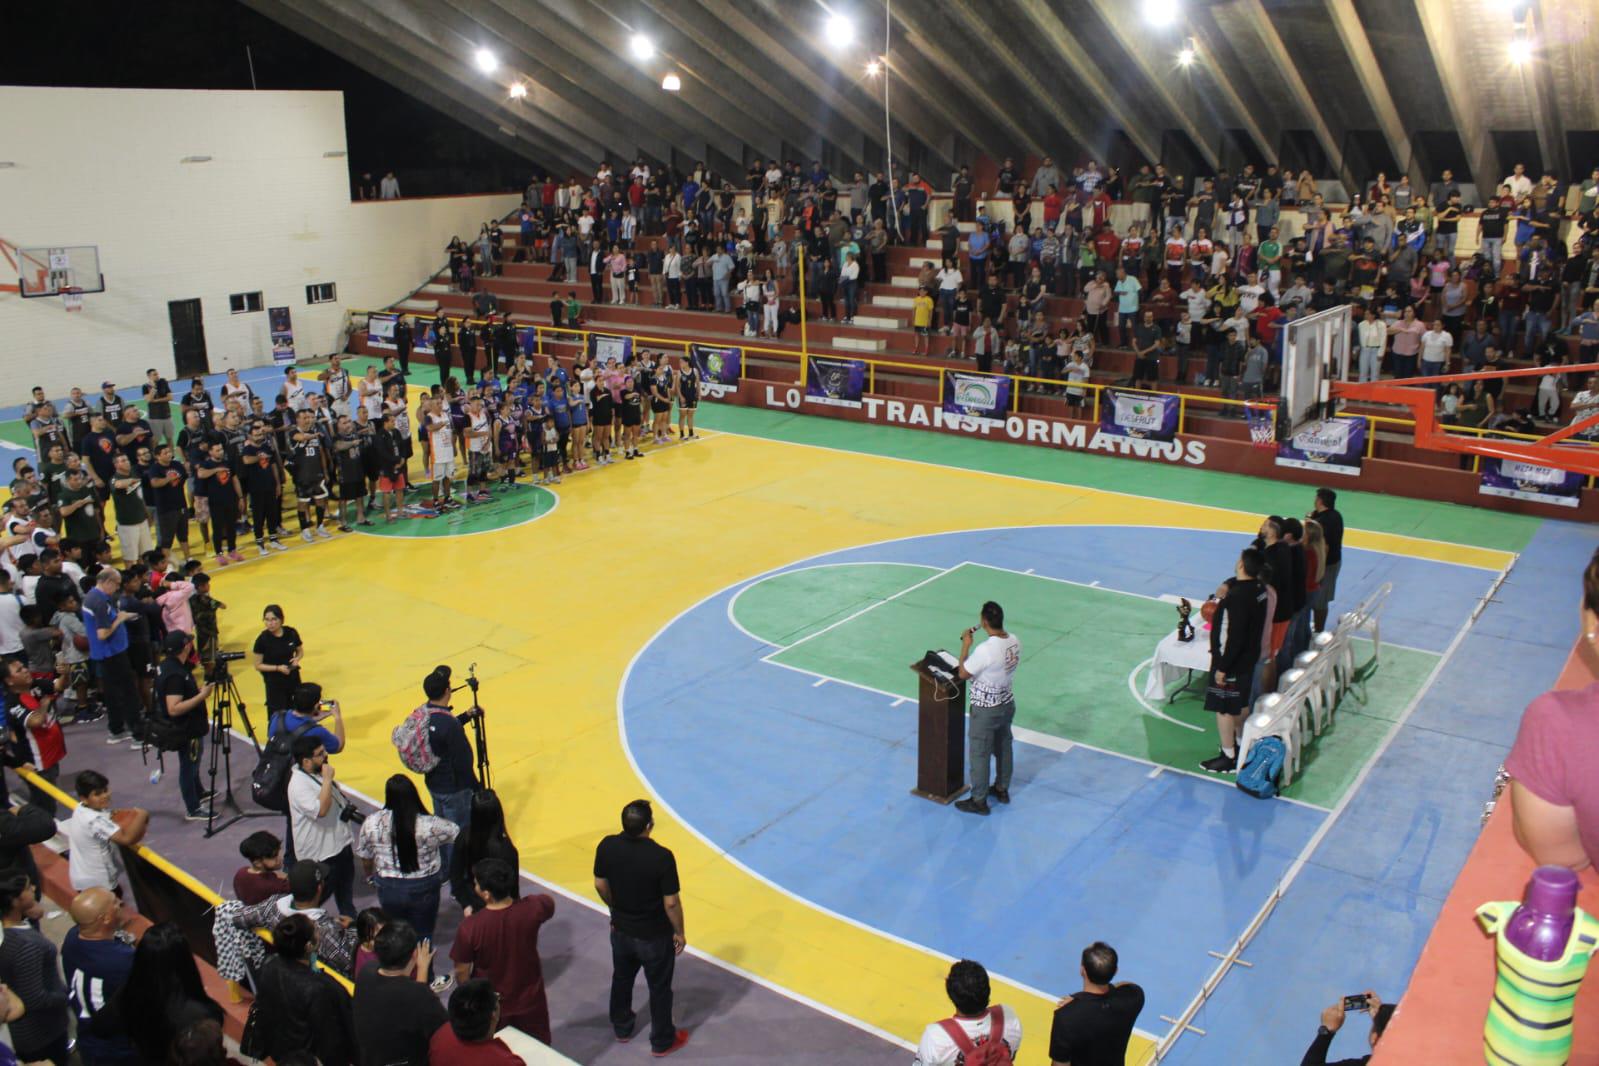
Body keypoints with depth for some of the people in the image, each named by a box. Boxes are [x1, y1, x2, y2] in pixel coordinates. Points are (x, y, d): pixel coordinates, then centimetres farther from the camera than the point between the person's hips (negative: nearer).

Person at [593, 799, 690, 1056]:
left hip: (621, 930, 4)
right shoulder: (662, 858, -32)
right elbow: (671, 903, -22)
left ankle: (621, 1027, 50)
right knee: (659, 988, 19)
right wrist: (679, 932, -4)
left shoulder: (607, 847, -19)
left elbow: (600, 885, -2)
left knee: (621, 979, 29)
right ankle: (662, 1041, 37)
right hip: (654, 936, -4)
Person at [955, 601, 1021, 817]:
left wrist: (965, 645, -11)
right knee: (1004, 747, 24)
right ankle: (1002, 789, 42)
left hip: (986, 710, -7)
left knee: (980, 754, 9)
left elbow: (963, 674, -18)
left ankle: (979, 801, 21)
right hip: (1007, 703, 7)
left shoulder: (985, 650, -31)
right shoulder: (1014, 641, -8)